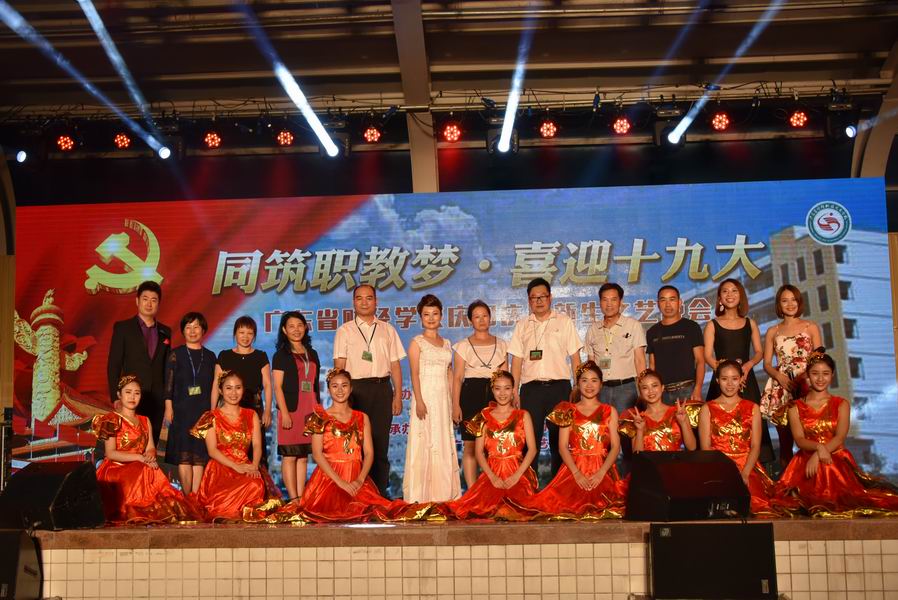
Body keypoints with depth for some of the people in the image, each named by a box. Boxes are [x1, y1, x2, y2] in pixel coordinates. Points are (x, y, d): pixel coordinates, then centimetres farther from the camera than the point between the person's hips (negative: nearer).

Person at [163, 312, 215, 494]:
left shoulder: (210, 356, 11)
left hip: (204, 410, 2)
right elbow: (168, 383, 1)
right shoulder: (176, 354, 4)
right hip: (182, 410, -2)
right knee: (184, 455, -4)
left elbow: (213, 385, 12)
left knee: (200, 455, 0)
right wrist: (168, 407, -7)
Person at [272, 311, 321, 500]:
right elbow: (277, 386, -5)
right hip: (291, 410, -5)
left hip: (309, 411, 5)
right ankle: (293, 499, -2)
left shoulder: (312, 354, 16)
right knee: (289, 456, -4)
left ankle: (301, 497, 9)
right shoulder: (281, 355, 1)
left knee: (303, 456, 6)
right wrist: (284, 413, -13)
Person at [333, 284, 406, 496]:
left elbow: (395, 364, 11)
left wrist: (398, 395, 4)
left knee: (381, 442, 3)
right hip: (355, 388, -2)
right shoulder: (345, 331, 8)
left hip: (382, 387, 2)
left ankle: (380, 491, 9)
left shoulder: (387, 329, 15)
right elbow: (339, 366, 1)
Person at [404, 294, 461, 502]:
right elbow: (414, 374, -9)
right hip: (425, 395, -5)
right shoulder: (417, 342, -1)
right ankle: (421, 495, 1)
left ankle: (443, 493, 14)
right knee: (423, 443, -5)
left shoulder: (446, 343, 14)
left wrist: (452, 400, 9)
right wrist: (419, 401, -18)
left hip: (443, 398, 5)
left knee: (444, 444, 7)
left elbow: (449, 373, 15)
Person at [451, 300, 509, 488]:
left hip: (495, 395, 2)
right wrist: (455, 404, -6)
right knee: (470, 444, -4)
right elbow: (457, 377, 2)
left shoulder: (501, 344, 13)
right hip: (471, 394, -2)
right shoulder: (463, 345, 6)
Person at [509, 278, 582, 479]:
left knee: (559, 439, 4)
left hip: (559, 387, -1)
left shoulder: (564, 321, 8)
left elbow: (575, 357, 6)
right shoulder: (522, 325, 12)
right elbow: (517, 360, 10)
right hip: (531, 388, 1)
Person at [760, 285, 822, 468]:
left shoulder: (811, 327, 11)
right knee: (784, 438, -1)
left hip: (805, 384, -1)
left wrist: (806, 375, -13)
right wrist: (779, 376, -10)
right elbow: (767, 364, 10)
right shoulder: (772, 332, 15)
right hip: (781, 386, 2)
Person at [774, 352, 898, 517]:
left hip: (837, 461, 0)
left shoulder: (841, 404, 10)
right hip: (806, 462, 0)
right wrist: (819, 448, -26)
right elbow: (799, 440, -3)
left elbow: (840, 438, -5)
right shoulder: (796, 407, 11)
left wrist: (817, 457, -21)